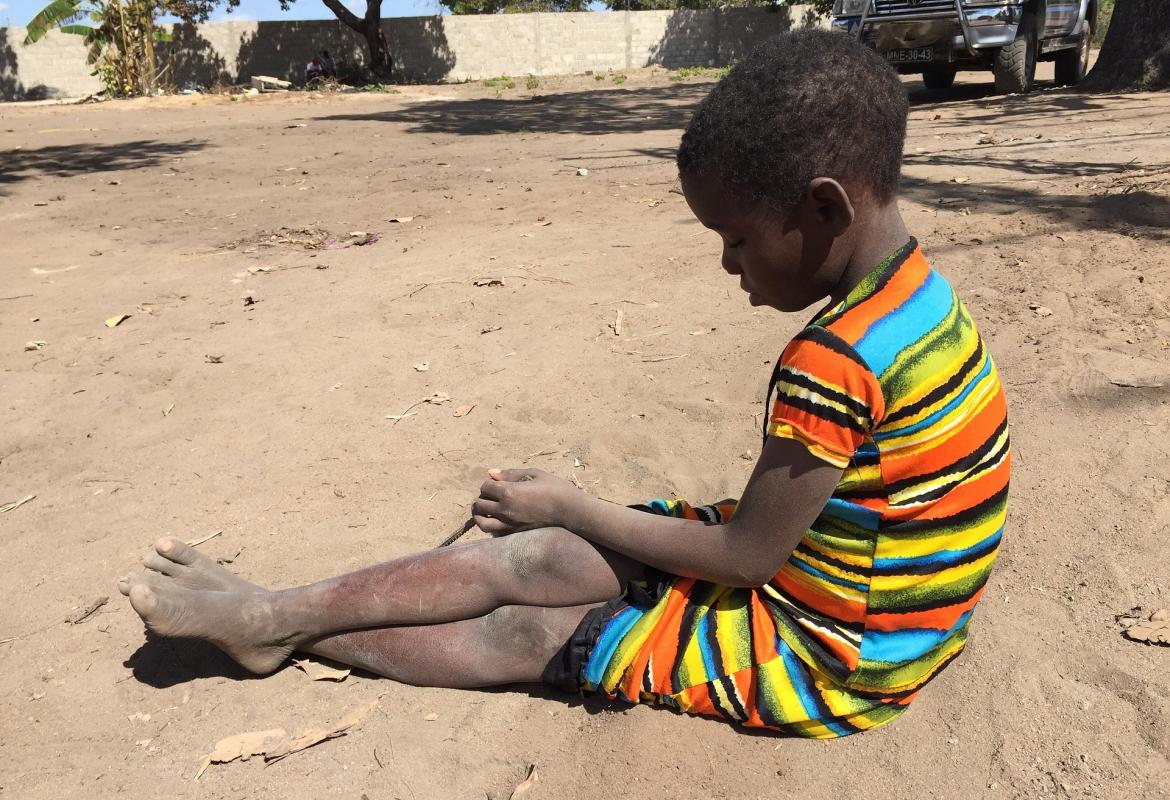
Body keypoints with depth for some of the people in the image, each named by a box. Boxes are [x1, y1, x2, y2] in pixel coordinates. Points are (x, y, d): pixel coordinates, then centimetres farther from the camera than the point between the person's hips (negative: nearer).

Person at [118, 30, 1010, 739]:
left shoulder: (831, 364, -29)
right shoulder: (919, 295, 1)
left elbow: (746, 557, -21)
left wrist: (572, 508, -10)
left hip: (823, 655, -8)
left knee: (527, 632, -5)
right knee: (534, 558, 2)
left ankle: (275, 621, 12)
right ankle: (274, 614, 13)